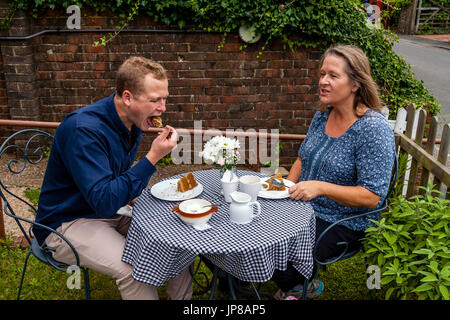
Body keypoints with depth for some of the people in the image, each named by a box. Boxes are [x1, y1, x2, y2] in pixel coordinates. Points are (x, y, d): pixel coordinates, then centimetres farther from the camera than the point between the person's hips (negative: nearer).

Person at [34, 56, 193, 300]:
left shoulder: (132, 123, -1)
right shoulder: (84, 129, -28)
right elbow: (104, 201, -33)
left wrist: (132, 193, -6)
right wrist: (153, 158, -33)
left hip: (111, 209, 8)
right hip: (67, 223, -8)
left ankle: (183, 297, 16)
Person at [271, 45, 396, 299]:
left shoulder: (374, 128, -20)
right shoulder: (323, 115, 3)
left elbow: (371, 197, -21)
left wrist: (321, 187, -29)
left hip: (343, 223, -7)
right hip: (303, 209, 7)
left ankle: (301, 287, 17)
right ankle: (303, 284, 22)